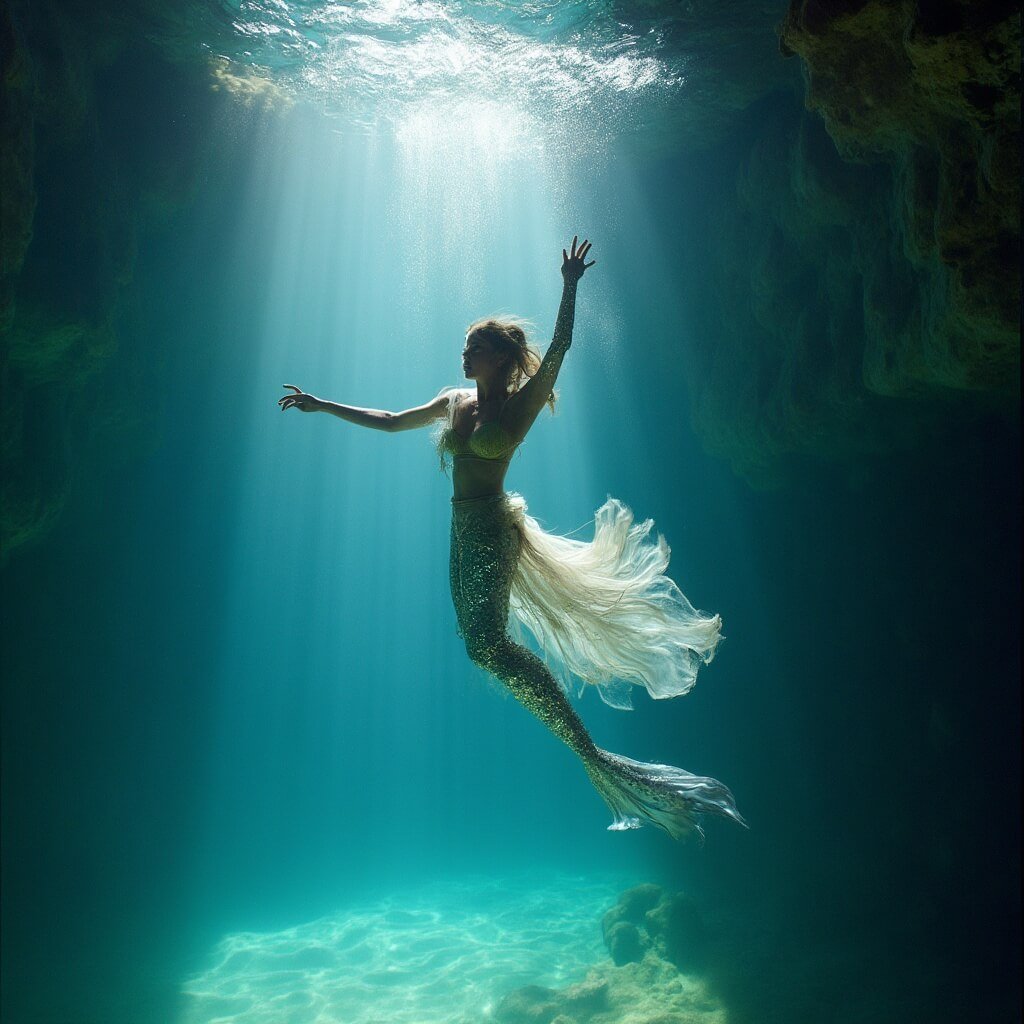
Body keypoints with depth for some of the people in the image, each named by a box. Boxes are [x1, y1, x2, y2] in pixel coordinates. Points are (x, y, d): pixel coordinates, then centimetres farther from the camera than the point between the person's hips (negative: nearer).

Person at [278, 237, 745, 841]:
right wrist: (322, 406, 20)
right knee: (485, 641, 8)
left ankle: (594, 757, -14)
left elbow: (560, 346, -13)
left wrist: (570, 286, -19)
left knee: (486, 643, -21)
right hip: (465, 532, 8)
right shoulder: (453, 401, 15)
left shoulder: (522, 403, -3)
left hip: (492, 528, -8)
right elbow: (389, 421, 20)